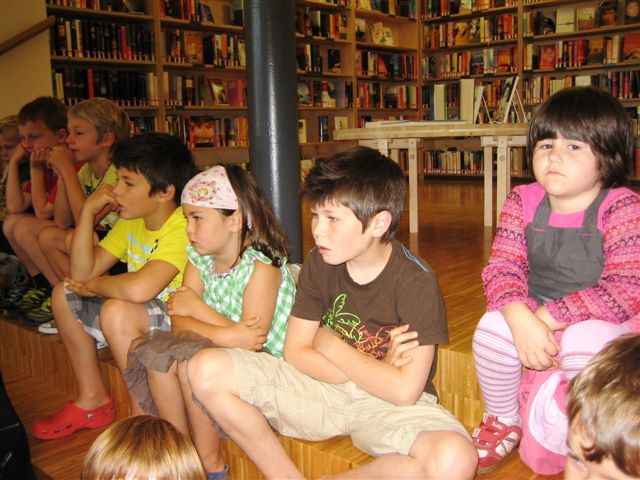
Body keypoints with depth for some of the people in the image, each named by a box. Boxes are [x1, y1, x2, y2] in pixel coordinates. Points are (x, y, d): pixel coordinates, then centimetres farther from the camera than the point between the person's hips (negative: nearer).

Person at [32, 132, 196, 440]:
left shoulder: (182, 229, -25)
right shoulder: (132, 221, 4)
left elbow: (138, 289, -41)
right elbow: (82, 273, 1)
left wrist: (93, 285, -19)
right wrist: (88, 211, -8)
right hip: (139, 317, 10)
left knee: (117, 311, -35)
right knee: (64, 293, 10)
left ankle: (143, 416, -14)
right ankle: (93, 400, 17)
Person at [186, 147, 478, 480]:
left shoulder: (416, 282, -18)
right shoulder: (319, 263, -5)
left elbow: (404, 391, -21)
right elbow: (295, 352, -4)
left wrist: (331, 346, -11)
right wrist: (375, 373, -16)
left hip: (390, 406, -3)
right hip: (323, 388, 3)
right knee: (206, 369, -14)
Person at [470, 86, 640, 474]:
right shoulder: (523, 201, -5)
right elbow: (502, 268, -11)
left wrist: (550, 317, -28)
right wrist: (521, 320, -31)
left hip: (601, 323, -3)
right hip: (532, 317, 3)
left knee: (584, 344, -34)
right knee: (492, 328, -24)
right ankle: (504, 423, 5)